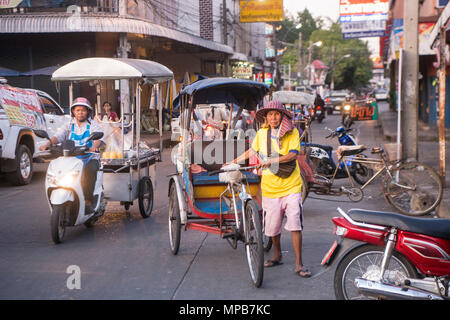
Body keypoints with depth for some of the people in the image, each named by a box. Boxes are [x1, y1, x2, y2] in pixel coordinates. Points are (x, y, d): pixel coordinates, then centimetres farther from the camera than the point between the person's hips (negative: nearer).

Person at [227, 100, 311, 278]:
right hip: (270, 187, 3)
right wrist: (233, 162, 23)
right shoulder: (262, 133, 7)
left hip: (291, 185, -3)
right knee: (272, 225, 8)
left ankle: (299, 264, -3)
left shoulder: (292, 133, -3)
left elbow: (293, 155, -15)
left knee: (295, 224, -10)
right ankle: (277, 256, 33)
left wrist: (273, 160, -23)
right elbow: (252, 151, 21)